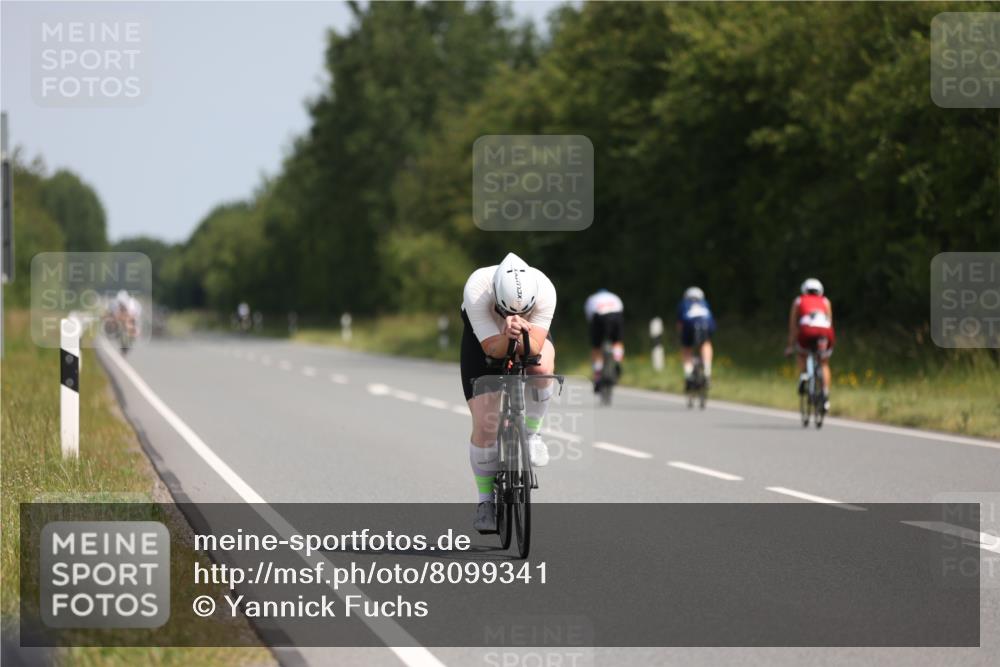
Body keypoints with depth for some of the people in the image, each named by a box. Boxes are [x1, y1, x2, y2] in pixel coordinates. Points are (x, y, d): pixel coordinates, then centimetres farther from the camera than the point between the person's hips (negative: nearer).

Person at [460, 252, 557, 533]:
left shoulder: (544, 290, -35)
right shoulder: (476, 289, -38)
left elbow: (534, 349, -37)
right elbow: (492, 348, -35)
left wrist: (522, 335, -57)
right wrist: (508, 336, -56)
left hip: (531, 333, 1)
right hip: (484, 334, -1)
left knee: (541, 366, -36)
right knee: (484, 426, -10)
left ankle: (531, 433, -10)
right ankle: (486, 500, 9)